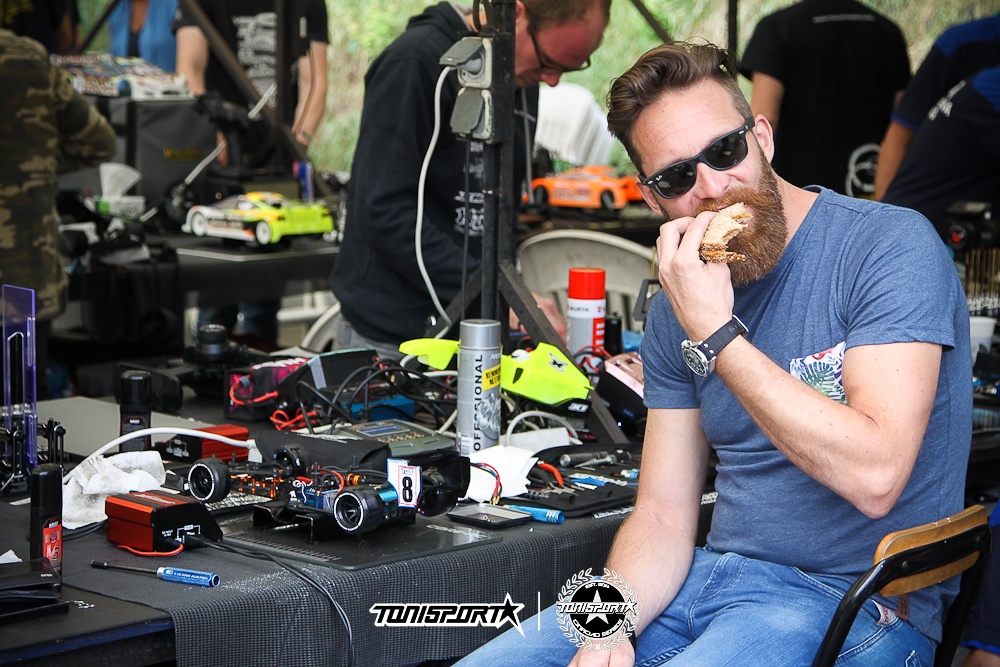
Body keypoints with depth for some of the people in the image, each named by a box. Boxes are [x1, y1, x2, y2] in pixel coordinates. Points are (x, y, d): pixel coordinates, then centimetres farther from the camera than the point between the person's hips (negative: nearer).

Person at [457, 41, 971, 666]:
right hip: (715, 572, 6)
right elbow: (664, 516, 6)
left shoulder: (891, 245, -13)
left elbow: (874, 476, -24)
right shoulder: (677, 306, 7)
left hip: (852, 606, -6)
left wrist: (716, 334, -23)